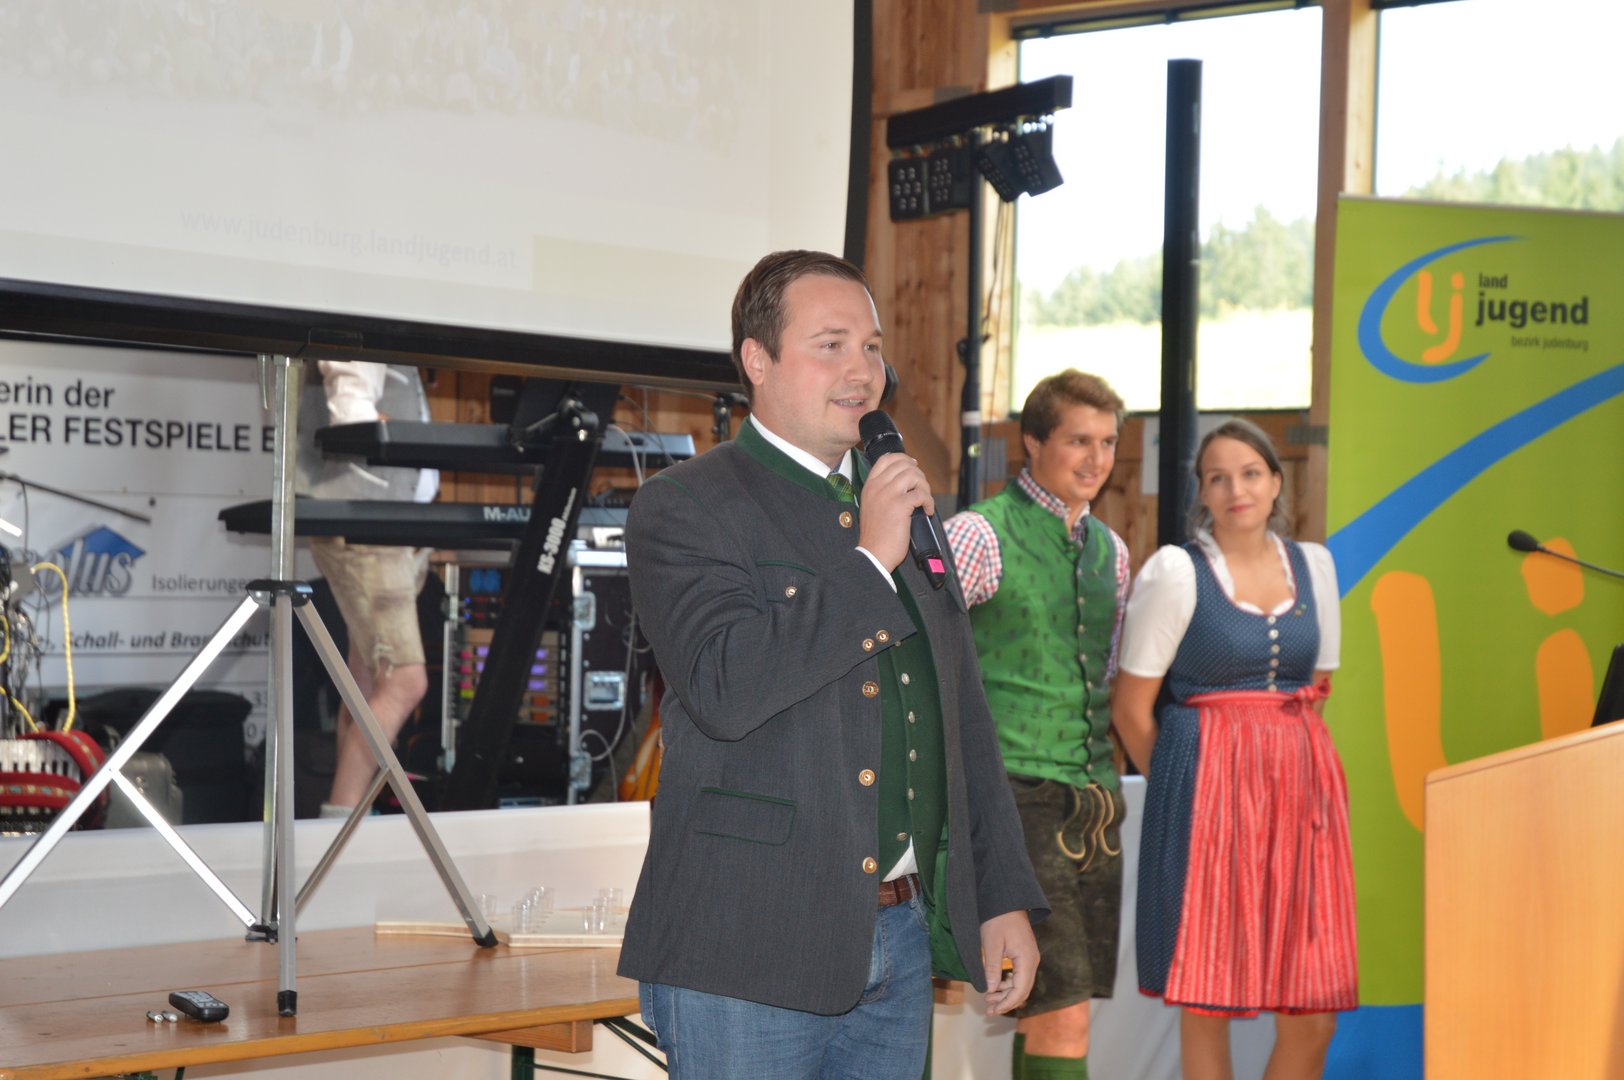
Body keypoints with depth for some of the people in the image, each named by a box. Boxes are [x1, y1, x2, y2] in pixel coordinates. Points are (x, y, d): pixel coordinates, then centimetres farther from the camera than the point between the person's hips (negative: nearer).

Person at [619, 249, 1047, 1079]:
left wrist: (1006, 900, 13)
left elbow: (963, 720, 17)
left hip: (900, 943, 6)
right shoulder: (683, 507, -6)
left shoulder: (905, 508, 14)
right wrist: (869, 560, -16)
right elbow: (724, 688, -23)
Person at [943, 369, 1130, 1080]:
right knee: (1063, 1014, -10)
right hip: (1017, 799, -7)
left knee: (1048, 1010, 11)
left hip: (1093, 800, 7)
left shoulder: (1110, 550, 15)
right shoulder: (981, 535, -8)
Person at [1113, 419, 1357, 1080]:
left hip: (1300, 783, 4)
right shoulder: (1176, 570, -4)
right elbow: (1131, 708, -3)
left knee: (1313, 1013, 1)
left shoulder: (1313, 565, 10)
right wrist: (1181, 785, 7)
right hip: (1209, 790, -4)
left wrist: (1286, 752, 13)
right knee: (1206, 1001, -1)